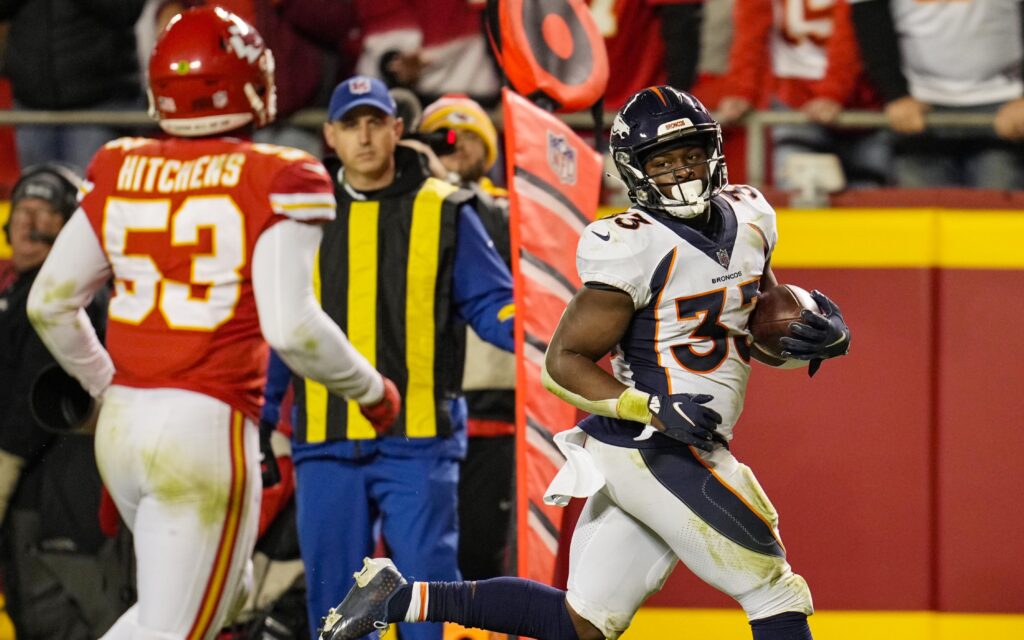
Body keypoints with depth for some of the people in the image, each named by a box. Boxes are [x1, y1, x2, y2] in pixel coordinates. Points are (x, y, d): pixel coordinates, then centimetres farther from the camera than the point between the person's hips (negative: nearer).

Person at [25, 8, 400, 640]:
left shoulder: (121, 173, 7)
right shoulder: (274, 182, -9)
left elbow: (49, 303, 10)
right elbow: (292, 327, -17)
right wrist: (371, 390, 0)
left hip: (123, 423, 6)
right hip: (206, 426, -6)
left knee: (224, 589, 25)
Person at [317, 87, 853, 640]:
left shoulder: (747, 218, 9)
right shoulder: (637, 248, -15)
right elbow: (562, 363, -13)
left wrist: (818, 336, -1)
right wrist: (655, 408, -25)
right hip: (656, 450, -8)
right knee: (775, 593, -4)